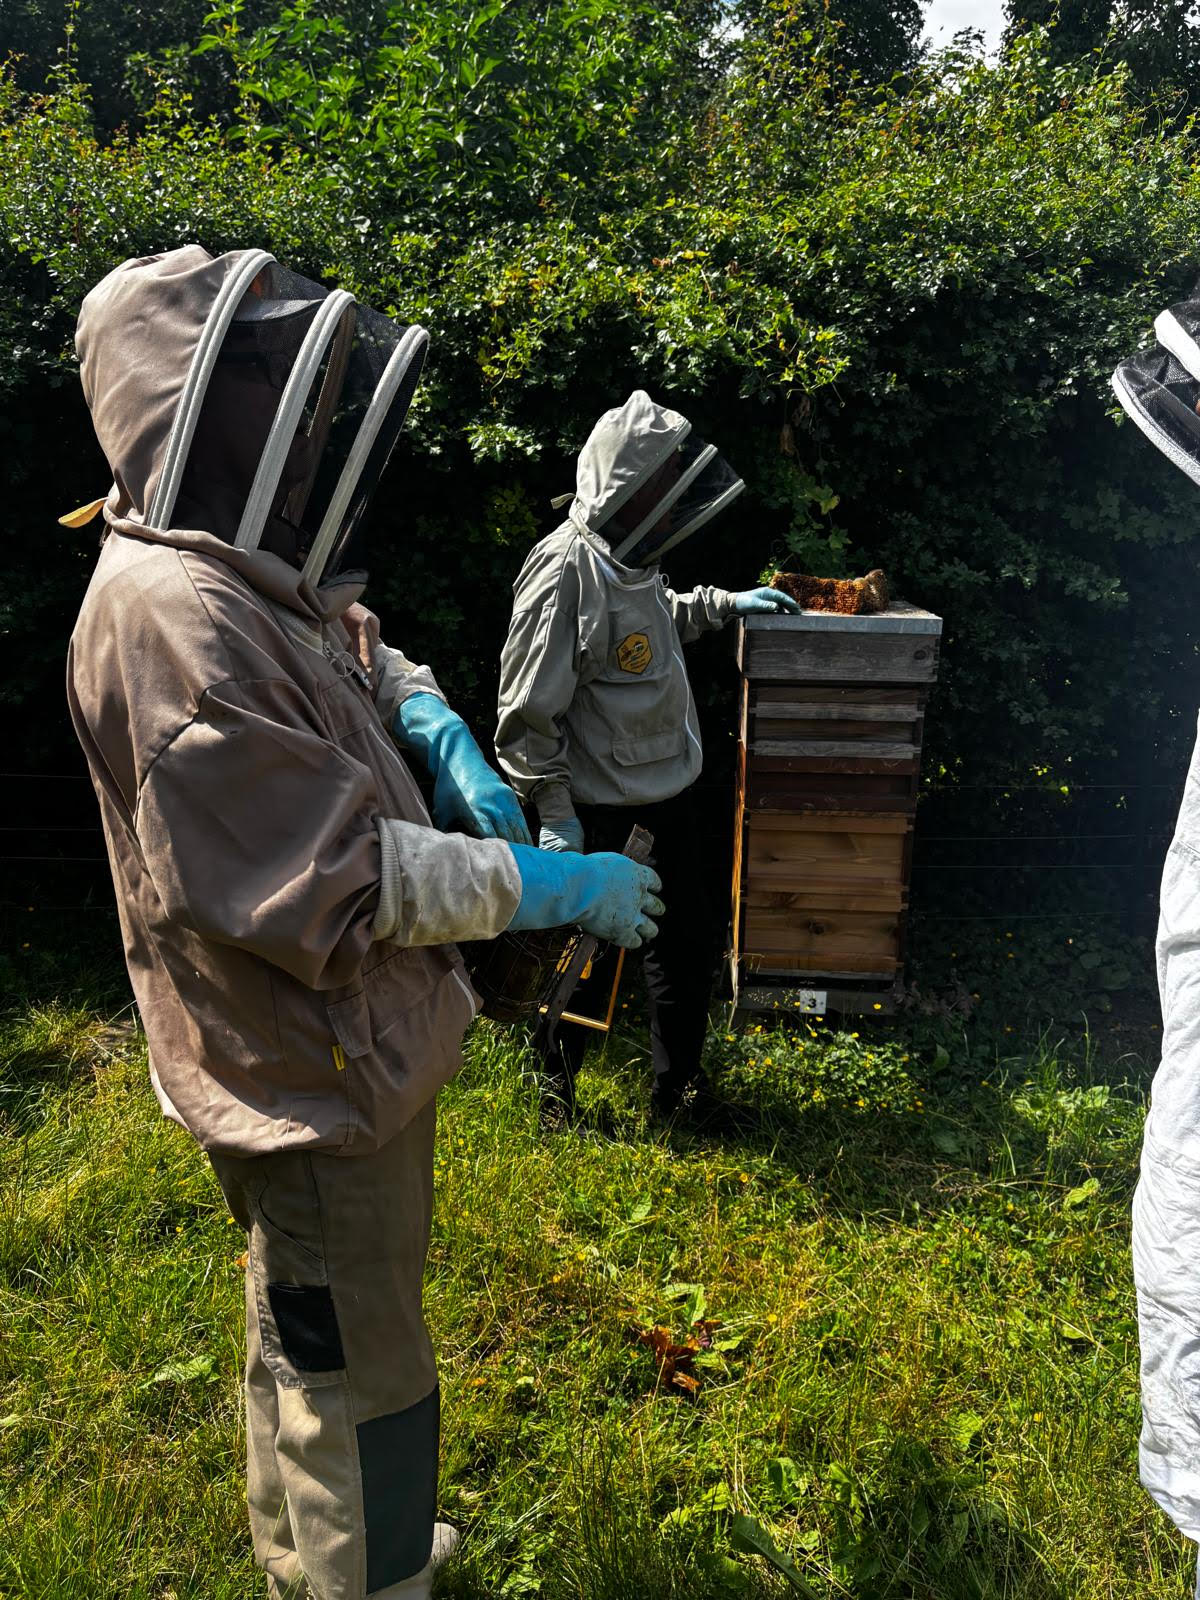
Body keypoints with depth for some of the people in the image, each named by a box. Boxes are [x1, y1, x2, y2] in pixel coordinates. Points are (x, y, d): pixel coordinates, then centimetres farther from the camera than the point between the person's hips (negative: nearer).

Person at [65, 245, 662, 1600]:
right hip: (312, 1075, -10)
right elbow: (341, 884, -31)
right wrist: (552, 887, -22)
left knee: (305, 1330, 29)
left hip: (349, 1046, 10)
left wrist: (448, 747, 1)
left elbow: (367, 657, 22)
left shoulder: (251, 579, 3)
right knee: (362, 1381, 9)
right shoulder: (169, 618, -28)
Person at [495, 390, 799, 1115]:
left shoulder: (630, 554, 3)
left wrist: (724, 604, 17)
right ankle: (558, 1095, 34)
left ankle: (677, 1087, 42)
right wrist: (556, 816, -19)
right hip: (602, 811, -9)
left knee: (688, 941, 20)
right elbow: (528, 712, -22)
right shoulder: (566, 570, -24)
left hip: (669, 788, 9)